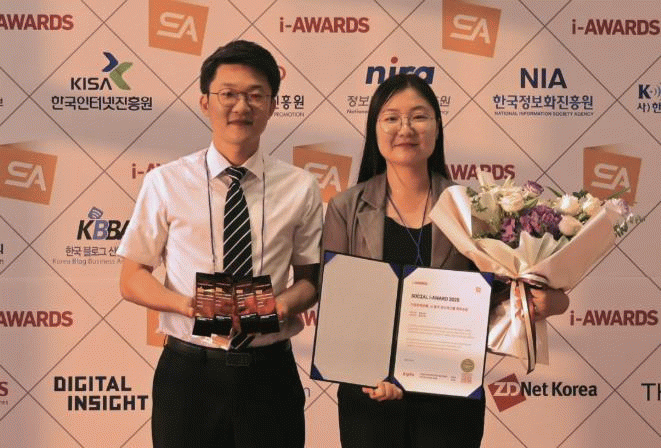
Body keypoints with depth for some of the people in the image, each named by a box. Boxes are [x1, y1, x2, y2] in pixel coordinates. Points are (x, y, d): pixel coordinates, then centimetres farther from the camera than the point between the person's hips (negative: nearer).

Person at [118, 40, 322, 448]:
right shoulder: (165, 184, -2)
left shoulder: (300, 188, 1)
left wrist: (286, 303, -14)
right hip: (189, 373, -1)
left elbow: (311, 278, 9)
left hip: (270, 374, 1)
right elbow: (133, 278, 3)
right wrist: (186, 304, -16)